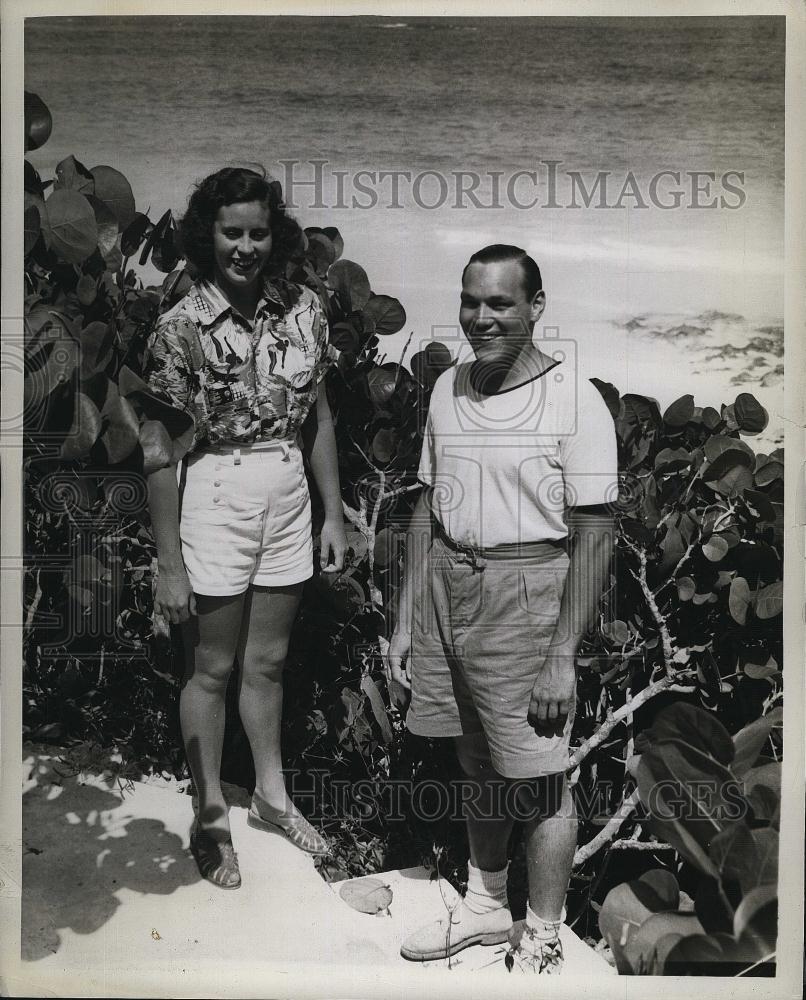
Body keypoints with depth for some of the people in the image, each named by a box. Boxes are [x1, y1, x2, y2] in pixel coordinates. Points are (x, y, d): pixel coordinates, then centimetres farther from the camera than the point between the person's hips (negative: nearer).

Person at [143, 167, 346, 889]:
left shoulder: (302, 308, 1)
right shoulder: (182, 327, -12)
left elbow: (318, 416, 8)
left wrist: (334, 513, 6)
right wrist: (169, 564, -11)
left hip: (289, 497, 4)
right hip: (214, 499, -4)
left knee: (269, 660, 18)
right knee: (212, 668, 11)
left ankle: (272, 795, 38)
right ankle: (212, 816, 30)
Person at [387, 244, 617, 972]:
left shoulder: (574, 400, -10)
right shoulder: (447, 388, 6)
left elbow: (594, 536, -10)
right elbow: (428, 507, 11)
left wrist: (564, 656, -14)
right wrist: (405, 622, 9)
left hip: (526, 596, -5)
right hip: (444, 585, 5)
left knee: (539, 782, 7)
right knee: (476, 764, 19)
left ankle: (542, 945, 29)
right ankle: (486, 906, 41)